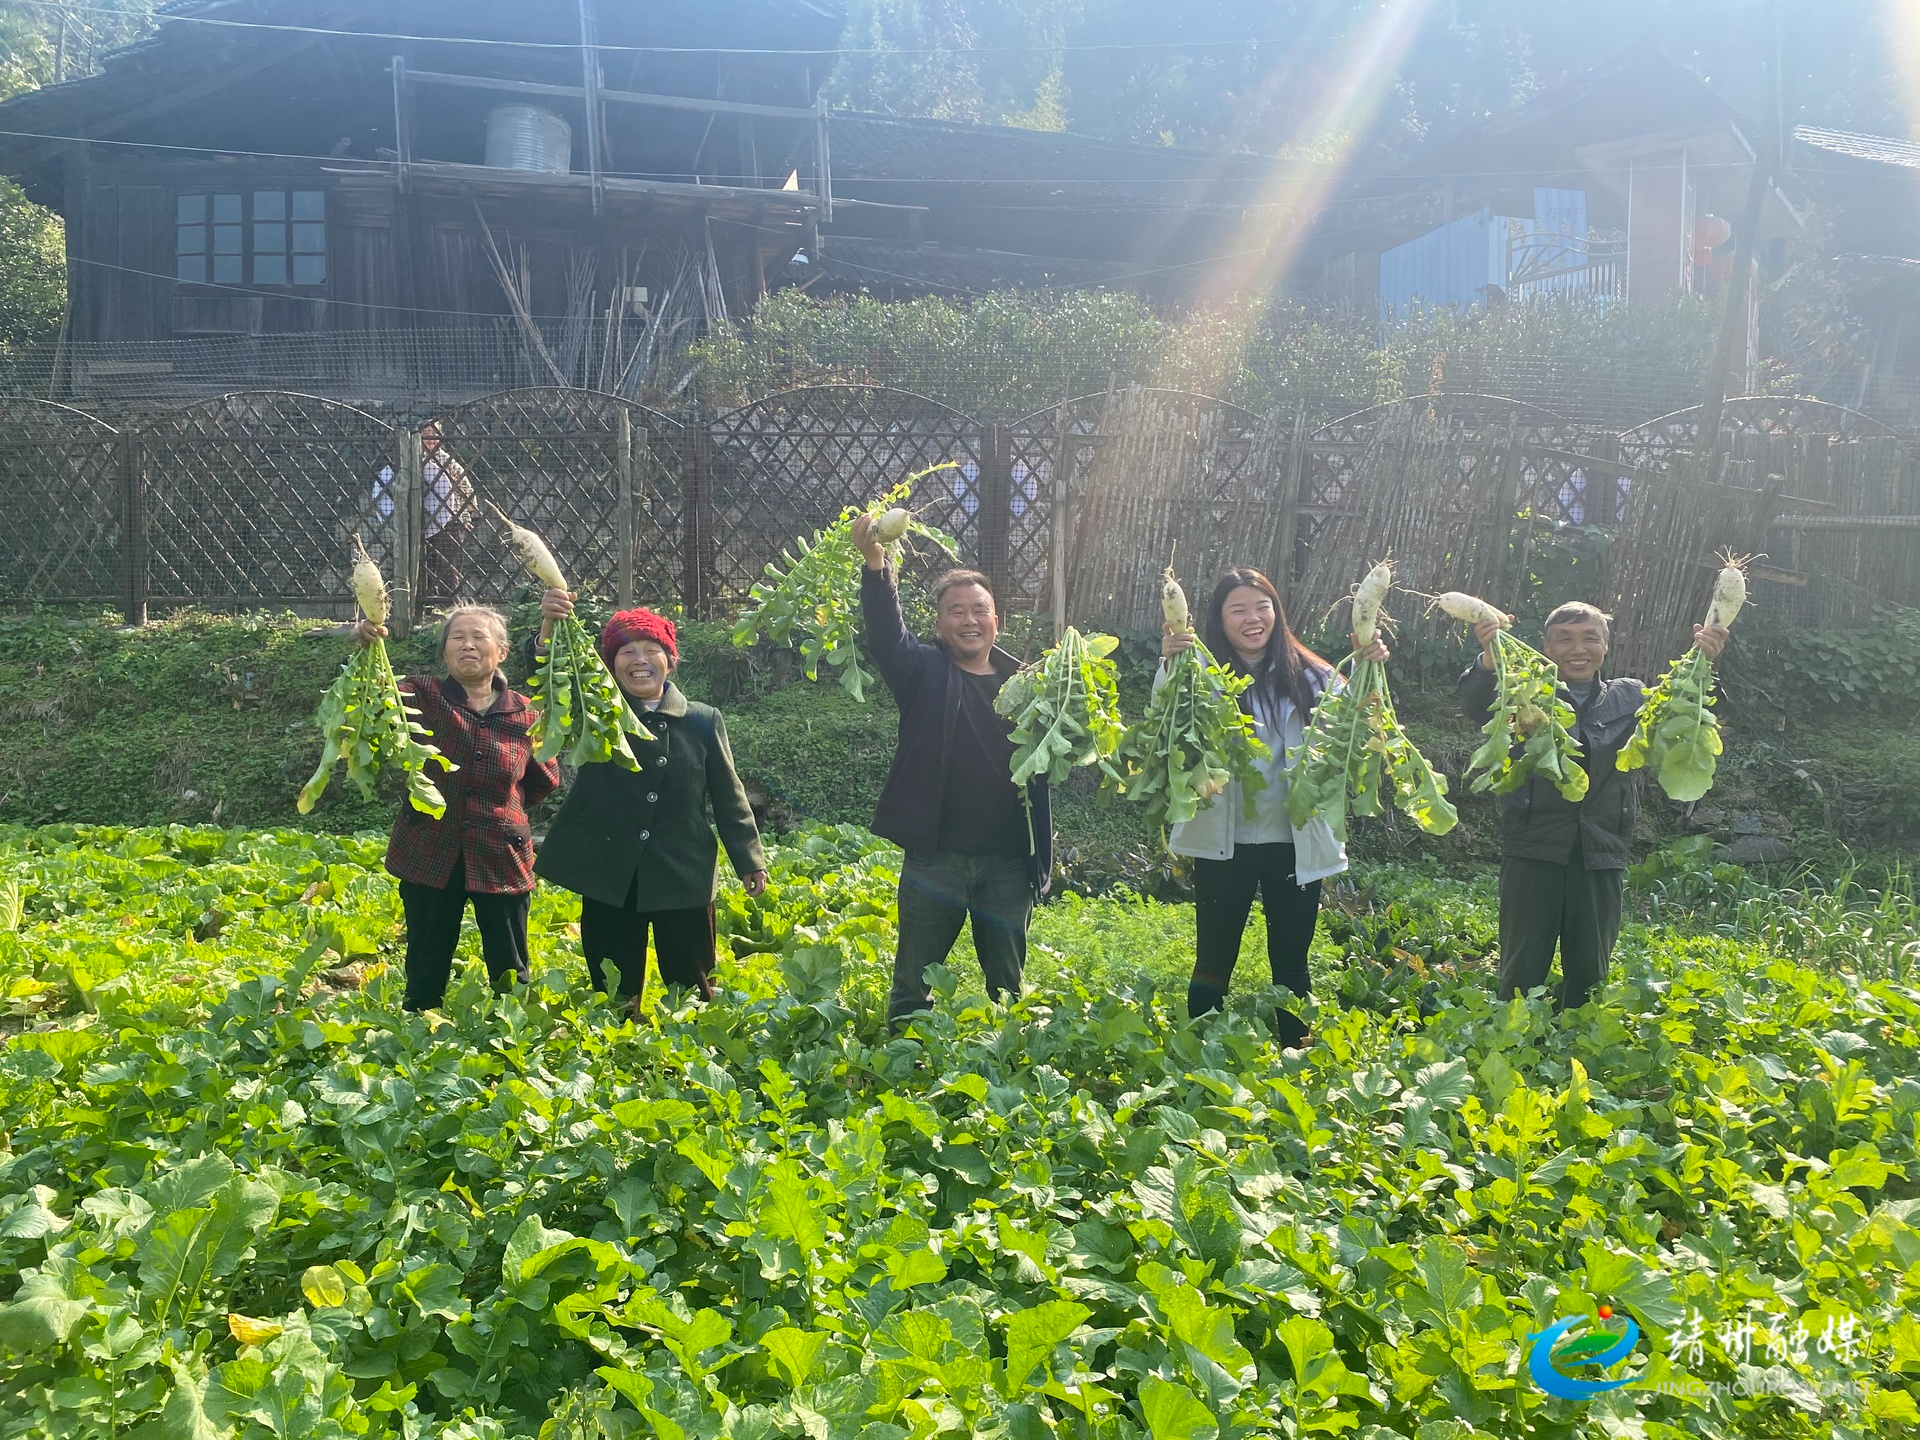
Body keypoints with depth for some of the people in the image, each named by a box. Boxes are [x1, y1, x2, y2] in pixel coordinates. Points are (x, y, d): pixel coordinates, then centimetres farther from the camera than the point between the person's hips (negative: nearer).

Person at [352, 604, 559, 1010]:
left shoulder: (524, 715, 0)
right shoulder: (424, 697, -4)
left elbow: (545, 778, 15)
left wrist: (503, 810, 6)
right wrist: (366, 648, -43)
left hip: (501, 858, 1)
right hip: (429, 854, 0)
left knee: (511, 974, 9)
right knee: (426, 974, 10)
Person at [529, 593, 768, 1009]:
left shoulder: (703, 721, 2)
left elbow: (728, 795, 8)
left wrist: (750, 859, 8)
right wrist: (550, 625, -35)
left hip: (683, 879, 0)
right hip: (609, 879, 1)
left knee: (693, 992, 6)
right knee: (615, 996, 9)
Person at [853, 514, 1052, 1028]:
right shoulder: (925, 672, 2)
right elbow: (886, 631, -15)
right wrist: (875, 565, -31)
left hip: (1009, 862, 2)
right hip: (936, 856, -2)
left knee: (1008, 985, 14)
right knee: (913, 986, 7)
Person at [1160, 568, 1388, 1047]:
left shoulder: (1308, 676, 2)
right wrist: (1168, 665, -36)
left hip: (1295, 843, 2)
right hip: (1225, 844, -2)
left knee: (1291, 963, 14)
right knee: (1214, 962, 7)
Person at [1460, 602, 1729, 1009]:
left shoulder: (1630, 699, 12)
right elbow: (1477, 706, -16)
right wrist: (1490, 655, -38)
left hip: (1601, 856, 3)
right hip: (1533, 852, -3)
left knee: (1589, 975, 12)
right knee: (1522, 971, 1)